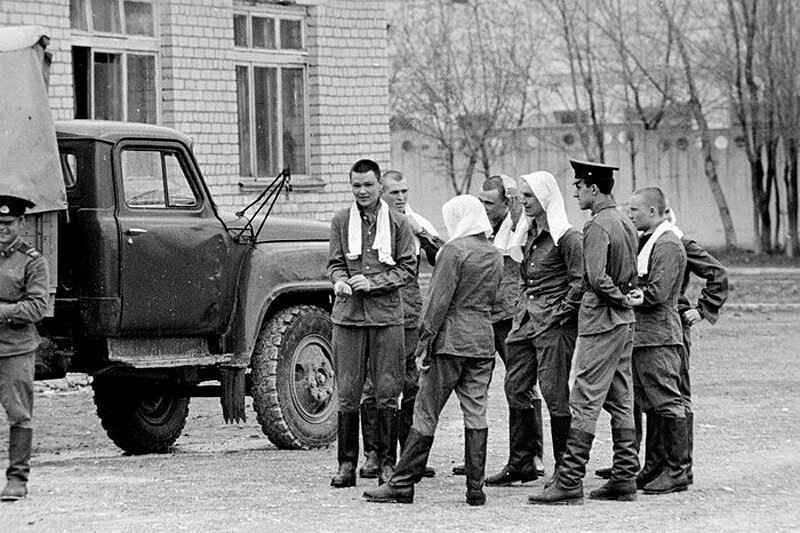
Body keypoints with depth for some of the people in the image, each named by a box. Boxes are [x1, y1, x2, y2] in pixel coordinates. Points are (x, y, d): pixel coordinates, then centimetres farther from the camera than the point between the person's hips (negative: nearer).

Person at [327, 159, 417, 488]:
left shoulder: (398, 223, 4)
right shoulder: (341, 221, 7)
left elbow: (408, 269, 2)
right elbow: (334, 262, 8)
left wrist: (372, 283, -11)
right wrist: (339, 281, -14)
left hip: (386, 315, -1)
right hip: (348, 315, 1)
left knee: (387, 394, 1)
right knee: (347, 393, 1)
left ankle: (387, 463, 8)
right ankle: (346, 464, 7)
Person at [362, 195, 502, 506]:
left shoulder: (455, 250, -10)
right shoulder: (495, 256, 12)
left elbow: (439, 301, -13)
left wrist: (424, 344, -10)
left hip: (451, 340, -6)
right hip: (483, 341, 6)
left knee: (426, 414, -2)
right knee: (476, 415, 6)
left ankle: (402, 485, 1)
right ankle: (475, 488, 4)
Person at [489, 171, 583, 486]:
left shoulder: (566, 237, -12)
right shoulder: (529, 234, 14)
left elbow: (580, 282, -17)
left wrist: (559, 313, -14)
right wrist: (522, 311, 16)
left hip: (554, 327, -9)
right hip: (525, 323, 9)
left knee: (555, 394, -5)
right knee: (515, 390, 7)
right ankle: (518, 464, 13)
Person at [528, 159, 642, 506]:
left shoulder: (597, 227, -16)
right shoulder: (625, 223, 13)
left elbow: (597, 278, -24)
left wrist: (619, 298, -10)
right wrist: (628, 296, 5)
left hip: (601, 321, -9)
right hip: (624, 322, 9)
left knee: (584, 402, -8)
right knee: (621, 402, 11)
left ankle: (569, 483, -9)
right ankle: (624, 480, 13)